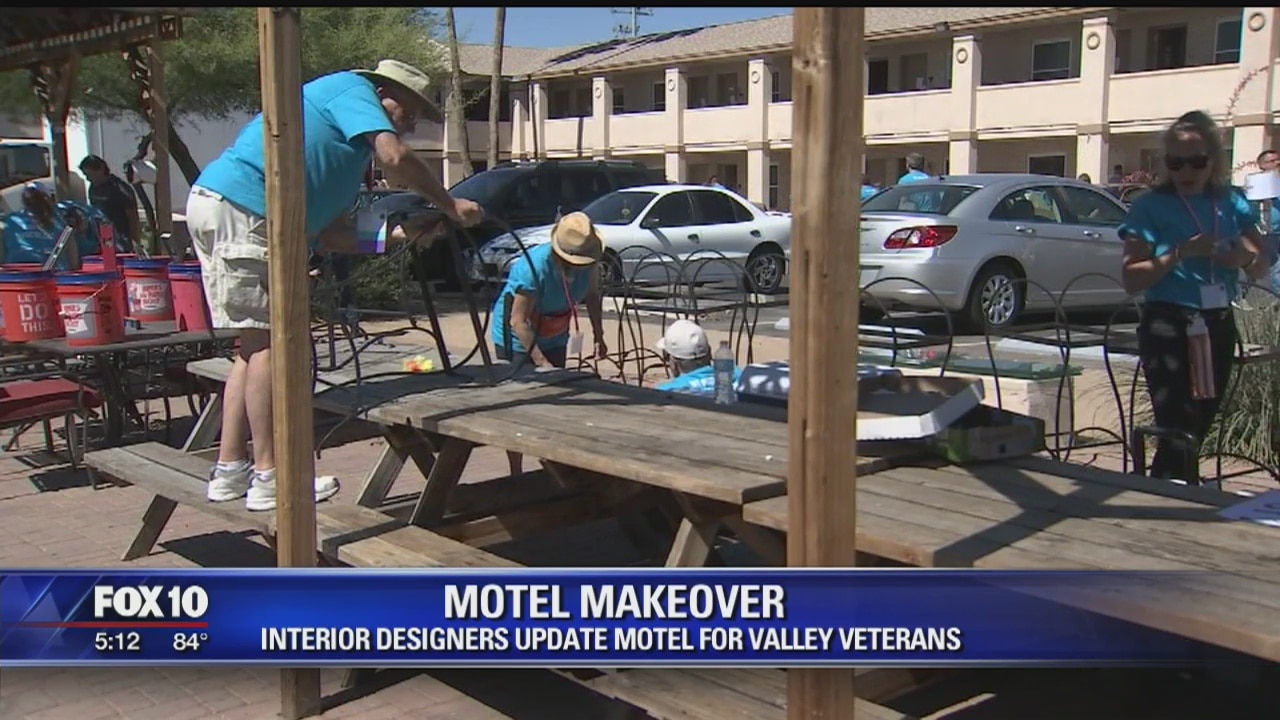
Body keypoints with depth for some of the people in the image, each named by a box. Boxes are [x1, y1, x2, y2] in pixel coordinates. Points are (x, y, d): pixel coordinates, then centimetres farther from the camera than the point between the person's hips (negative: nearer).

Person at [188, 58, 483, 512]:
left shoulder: (349, 154, 27)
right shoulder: (352, 90, 3)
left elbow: (330, 235, 18)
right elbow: (396, 156, -15)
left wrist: (394, 236, 6)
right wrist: (451, 206, -6)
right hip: (239, 206, -10)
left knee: (255, 342, 13)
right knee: (269, 339, -8)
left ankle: (231, 470, 17)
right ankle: (269, 477, -4)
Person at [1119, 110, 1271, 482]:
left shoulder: (1231, 204, 7)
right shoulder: (1151, 206, -6)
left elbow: (1261, 268, 13)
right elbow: (1131, 278, -11)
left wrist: (1244, 258, -9)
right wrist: (1180, 253, -22)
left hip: (1219, 326, 5)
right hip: (1168, 327, -5)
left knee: (1200, 428, 13)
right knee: (1178, 433, -12)